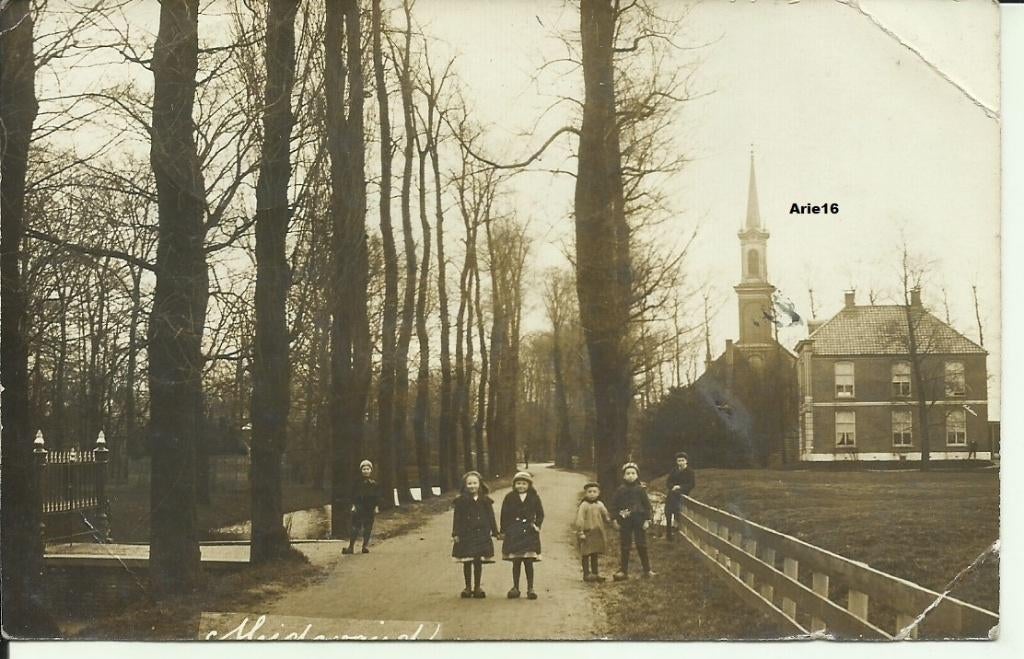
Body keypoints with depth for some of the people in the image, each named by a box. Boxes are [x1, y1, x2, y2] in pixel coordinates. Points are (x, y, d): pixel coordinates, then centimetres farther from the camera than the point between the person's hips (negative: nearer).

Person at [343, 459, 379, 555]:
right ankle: (350, 546, -4)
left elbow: (377, 497, 6)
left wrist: (376, 507, 0)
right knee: (355, 528, -5)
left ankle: (365, 546, 12)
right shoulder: (358, 483, 3)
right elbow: (353, 495, 4)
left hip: (370, 509, 1)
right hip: (359, 508, -1)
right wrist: (354, 505, -4)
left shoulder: (374, 484, 5)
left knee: (368, 529, 3)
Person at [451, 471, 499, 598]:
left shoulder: (485, 501, 4)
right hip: (466, 536, -1)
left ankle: (477, 587, 16)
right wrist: (455, 534, -7)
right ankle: (468, 587, 17)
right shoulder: (460, 501, -1)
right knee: (467, 563, 6)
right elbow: (457, 518, -2)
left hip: (482, 535, 1)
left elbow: (491, 517, 8)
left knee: (478, 562, 6)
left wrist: (495, 532, 6)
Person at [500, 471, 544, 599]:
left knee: (529, 562, 0)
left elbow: (540, 513, 9)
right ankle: (515, 588, 14)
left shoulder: (534, 497, 3)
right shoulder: (509, 498, 2)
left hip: (529, 533, 0)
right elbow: (504, 515, 3)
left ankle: (530, 588, 8)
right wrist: (503, 531, 0)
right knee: (516, 562, 5)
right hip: (513, 534, 0)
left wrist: (537, 525, -5)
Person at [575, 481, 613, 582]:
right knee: (586, 555, -1)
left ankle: (595, 573, 20)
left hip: (598, 533, 6)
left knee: (595, 554, 13)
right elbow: (579, 519, -15)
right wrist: (580, 532, -18)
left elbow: (606, 516, 23)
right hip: (587, 533, -6)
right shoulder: (583, 505, -11)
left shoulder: (600, 505, 9)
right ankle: (586, 574, 4)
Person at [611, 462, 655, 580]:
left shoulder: (641, 489, -2)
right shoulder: (620, 490, -1)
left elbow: (647, 505, 1)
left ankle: (647, 570, 13)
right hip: (625, 521, 1)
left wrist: (647, 519, -4)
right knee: (624, 547, 5)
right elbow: (614, 505, 4)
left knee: (642, 546, 5)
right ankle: (623, 570, 11)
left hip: (639, 520, -1)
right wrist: (616, 519, 0)